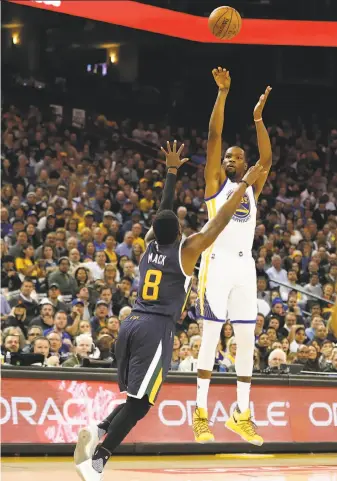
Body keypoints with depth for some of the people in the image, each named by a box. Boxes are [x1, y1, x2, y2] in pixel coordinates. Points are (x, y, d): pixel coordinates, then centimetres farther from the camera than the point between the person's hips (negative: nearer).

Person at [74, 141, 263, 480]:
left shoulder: (150, 245, 13)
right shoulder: (186, 250, -1)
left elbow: (163, 210, 27)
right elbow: (221, 220, -1)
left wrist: (172, 171, 35)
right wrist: (246, 183, 5)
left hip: (131, 324, 7)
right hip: (156, 329, -6)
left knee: (135, 397, 15)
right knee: (140, 403, -8)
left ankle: (100, 431, -12)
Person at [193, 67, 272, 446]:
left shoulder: (252, 188, 19)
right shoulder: (216, 183, 8)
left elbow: (267, 160, 5)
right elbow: (213, 136, -1)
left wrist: (258, 118, 2)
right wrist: (223, 93, -6)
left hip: (245, 265, 5)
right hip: (218, 262, -5)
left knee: (246, 338, 5)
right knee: (211, 335, -6)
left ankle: (242, 414, 10)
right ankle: (200, 412, -4)